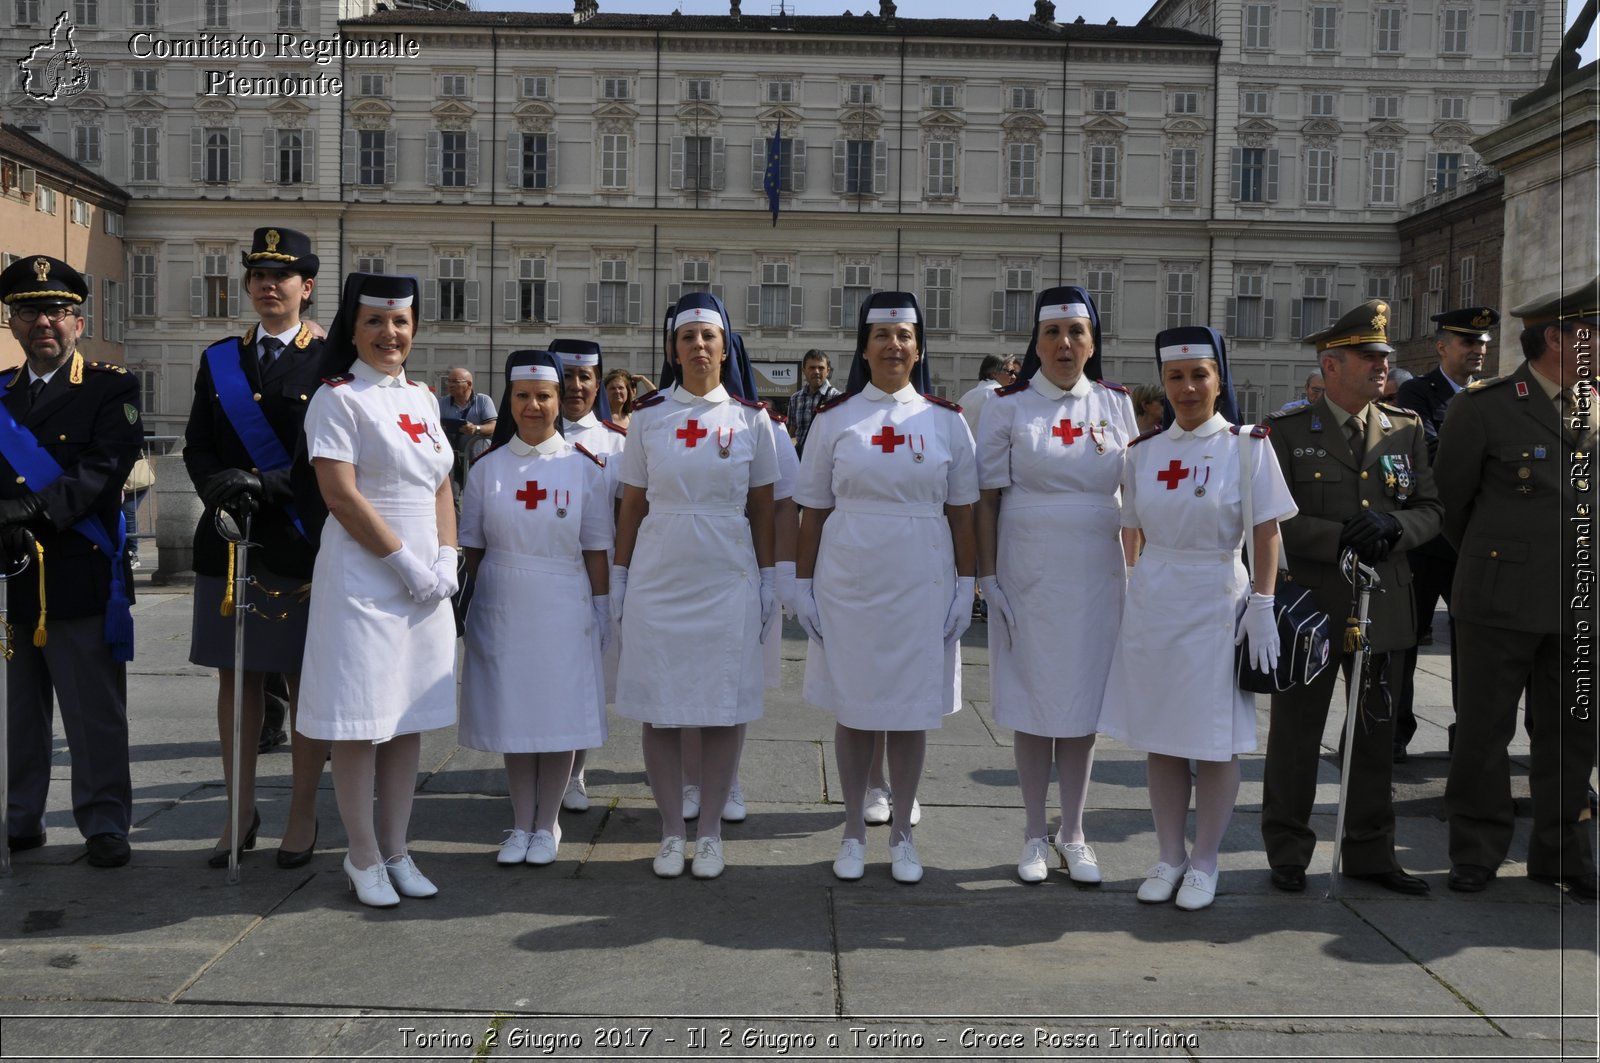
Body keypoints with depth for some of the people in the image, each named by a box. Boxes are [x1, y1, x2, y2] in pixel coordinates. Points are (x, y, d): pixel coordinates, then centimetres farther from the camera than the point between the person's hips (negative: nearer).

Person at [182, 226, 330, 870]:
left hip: (303, 546, -4)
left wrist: (266, 484, -18)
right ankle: (241, 813, 19)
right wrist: (219, 488, -10)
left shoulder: (331, 362, 1)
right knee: (235, 679, 8)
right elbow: (196, 446, 10)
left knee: (307, 683, 3)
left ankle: (303, 816, 13)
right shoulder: (218, 360, 14)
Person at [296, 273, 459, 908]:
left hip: (425, 583, 7)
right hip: (362, 578, -6)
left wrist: (446, 561, 0)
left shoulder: (422, 399, 14)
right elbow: (341, 496, -14)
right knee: (359, 722, -1)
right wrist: (406, 562, -14)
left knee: (408, 718, 10)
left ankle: (395, 851, 19)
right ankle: (363, 859, 11)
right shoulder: (338, 399, -6)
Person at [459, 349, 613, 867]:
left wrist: (602, 610, -1)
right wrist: (470, 609, 4)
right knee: (512, 714, 7)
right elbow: (473, 549, 7)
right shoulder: (486, 469, 4)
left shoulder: (586, 468, -1)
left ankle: (547, 825, 19)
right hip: (502, 607, 1)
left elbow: (596, 550, 1)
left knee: (560, 713, 3)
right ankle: (521, 824, 20)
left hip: (564, 610, -1)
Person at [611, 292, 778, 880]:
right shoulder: (648, 416, 3)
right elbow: (632, 506, 6)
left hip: (728, 580, 0)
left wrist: (768, 580, 4)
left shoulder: (752, 418, 3)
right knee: (660, 710, 4)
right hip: (658, 580, 0)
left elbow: (762, 509, 6)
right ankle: (671, 832, 17)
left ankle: (711, 831, 17)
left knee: (724, 710, 4)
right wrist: (618, 578, 4)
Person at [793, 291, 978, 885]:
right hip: (848, 585, 0)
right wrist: (803, 586, 1)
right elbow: (813, 512, 5)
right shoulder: (833, 420, 3)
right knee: (853, 710, 8)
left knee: (912, 711, 8)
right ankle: (853, 832, 23)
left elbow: (963, 515, 5)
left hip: (922, 586, 0)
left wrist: (965, 587, 0)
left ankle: (902, 834, 23)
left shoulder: (946, 421, 4)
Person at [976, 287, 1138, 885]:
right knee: (1031, 705, 5)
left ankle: (1073, 834, 21)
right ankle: (1034, 836, 18)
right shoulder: (1008, 406, -3)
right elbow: (987, 499, -2)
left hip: (1097, 577, 2)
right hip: (1028, 577, -2)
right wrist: (988, 577, -7)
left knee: (1083, 705, 8)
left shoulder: (1116, 404, 4)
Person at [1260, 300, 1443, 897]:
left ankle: (1369, 853, 26)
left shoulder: (1406, 431, 9)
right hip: (1309, 606, -4)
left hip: (1383, 607, 4)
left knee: (1375, 736, 12)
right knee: (1296, 736, 6)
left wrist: (1394, 527, -13)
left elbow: (1431, 509, 8)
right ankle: (1288, 853, 20)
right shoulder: (1288, 431, -3)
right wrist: (1339, 537, -20)